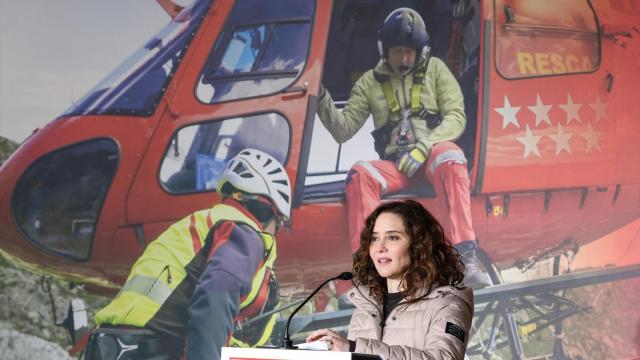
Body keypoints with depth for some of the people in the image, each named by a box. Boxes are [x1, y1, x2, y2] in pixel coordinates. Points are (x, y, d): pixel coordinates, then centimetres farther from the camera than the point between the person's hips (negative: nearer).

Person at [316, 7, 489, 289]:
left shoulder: (435, 70, 7)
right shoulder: (370, 82, 10)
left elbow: (456, 117, -2)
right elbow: (343, 131, 5)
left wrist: (424, 147, -17)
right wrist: (322, 102, -13)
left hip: (435, 152, -1)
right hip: (395, 163, 2)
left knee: (450, 159, -37)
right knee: (360, 175, -29)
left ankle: (465, 259, -43)